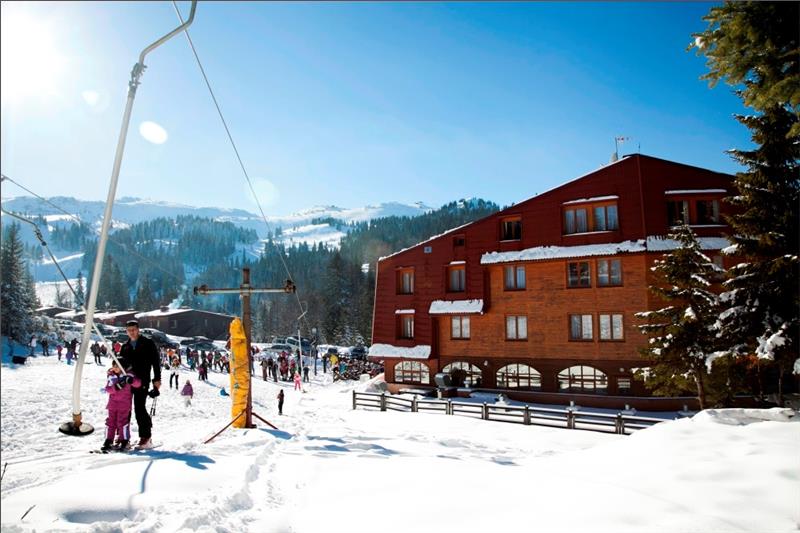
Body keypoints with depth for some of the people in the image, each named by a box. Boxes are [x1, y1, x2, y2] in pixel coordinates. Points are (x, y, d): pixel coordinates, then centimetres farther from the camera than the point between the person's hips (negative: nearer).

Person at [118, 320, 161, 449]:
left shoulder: (148, 344, 1)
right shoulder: (125, 347, 16)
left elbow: (155, 362, -3)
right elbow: (120, 364, 21)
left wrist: (157, 379, -10)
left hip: (142, 381, -5)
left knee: (140, 408, -10)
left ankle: (146, 437, -3)